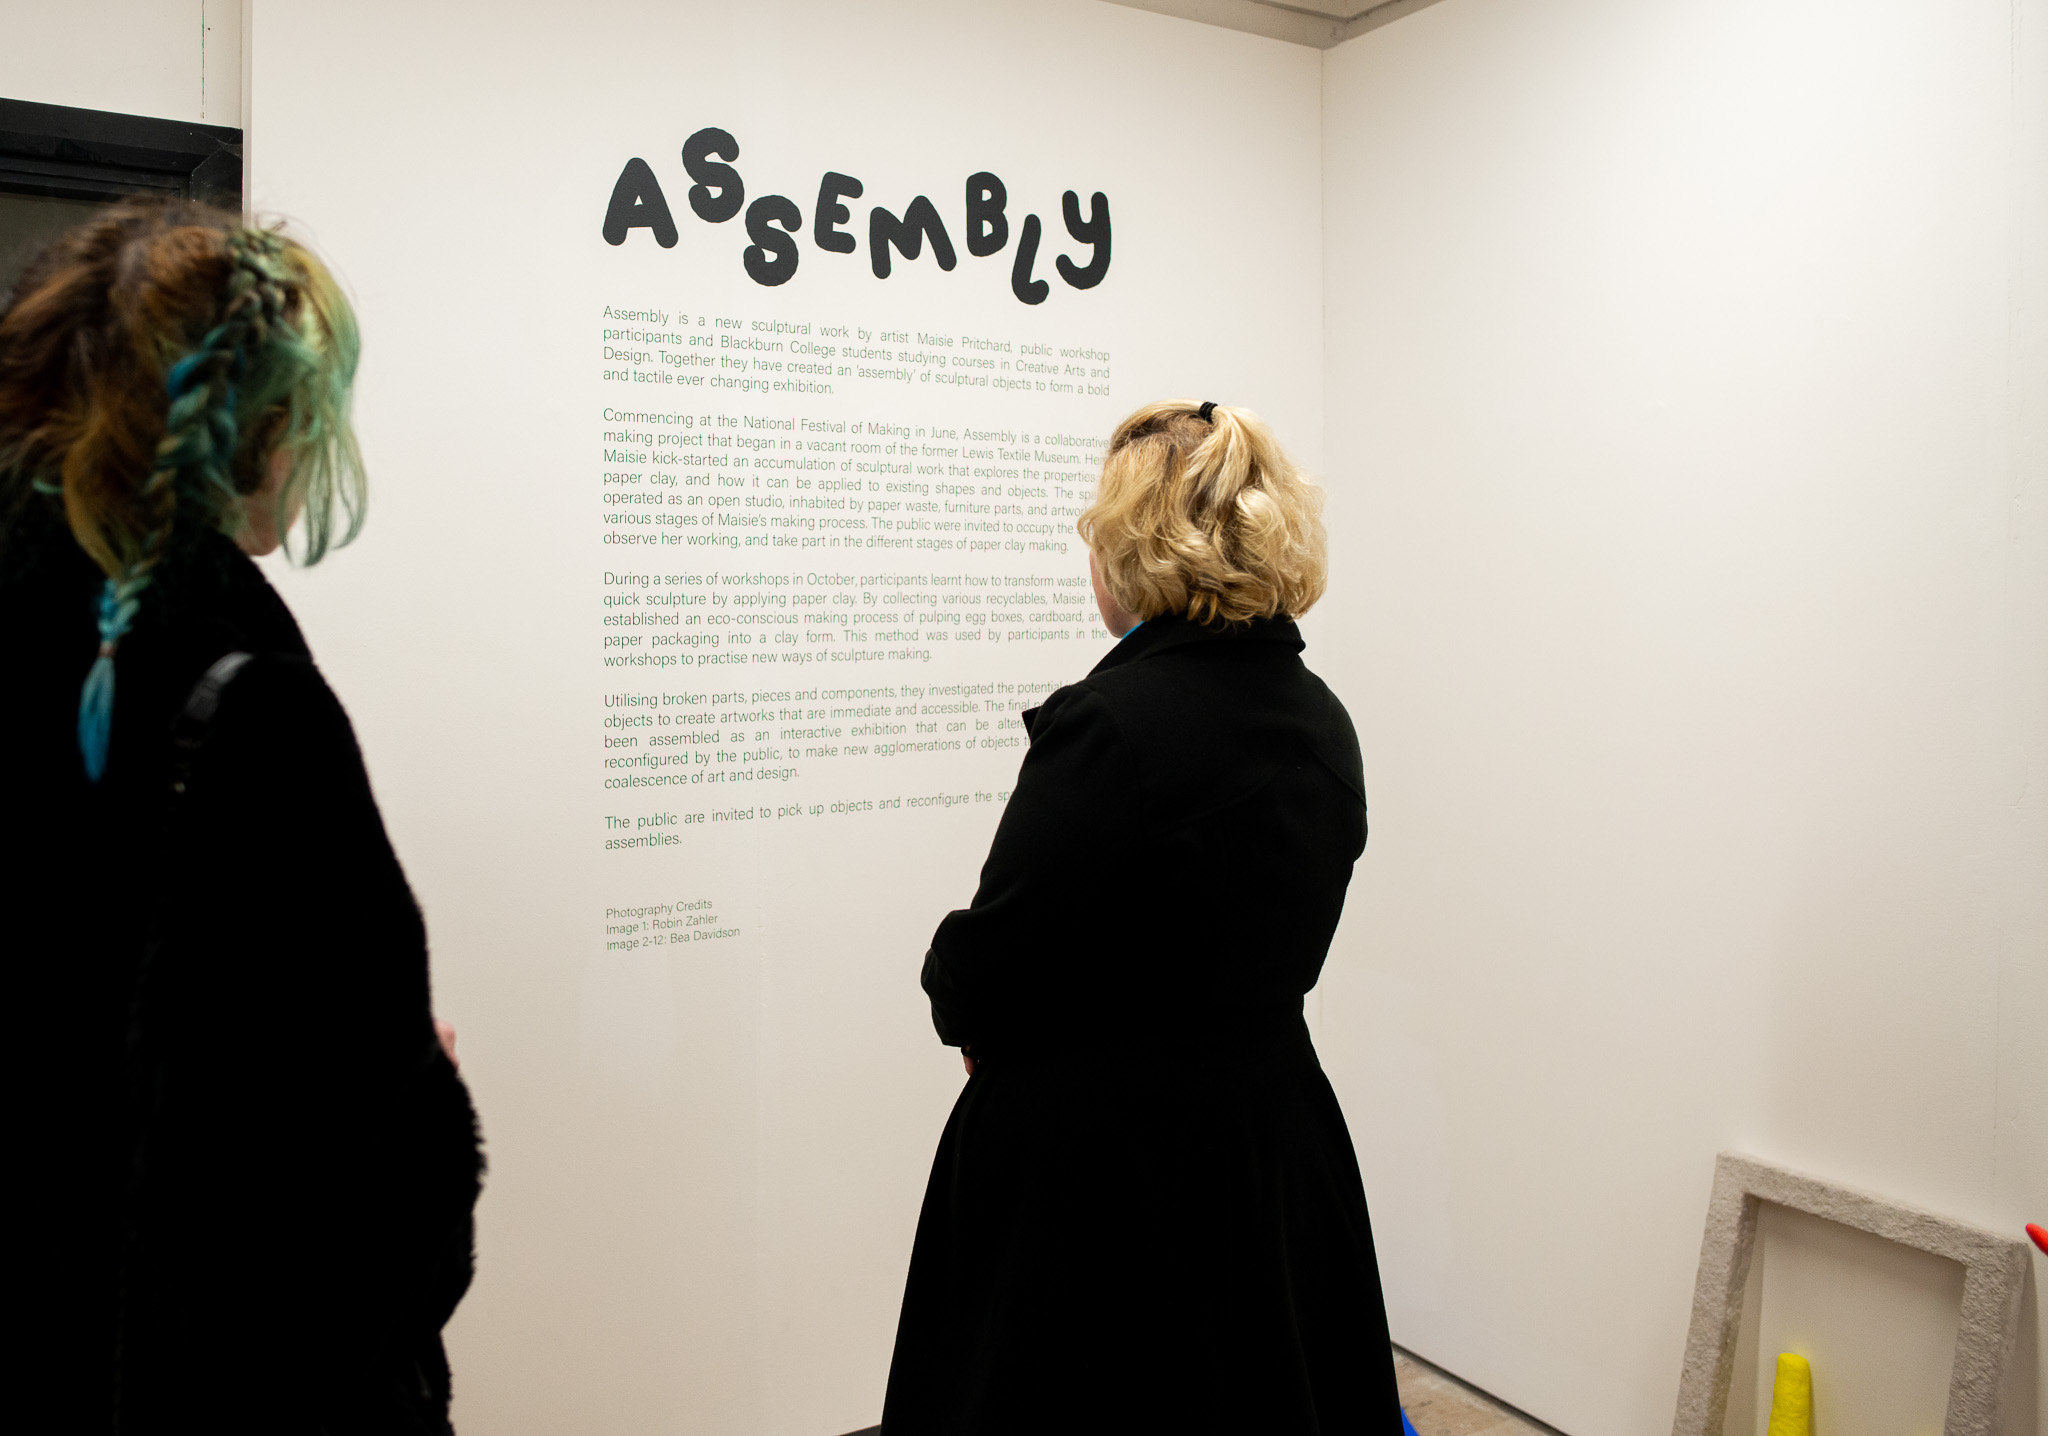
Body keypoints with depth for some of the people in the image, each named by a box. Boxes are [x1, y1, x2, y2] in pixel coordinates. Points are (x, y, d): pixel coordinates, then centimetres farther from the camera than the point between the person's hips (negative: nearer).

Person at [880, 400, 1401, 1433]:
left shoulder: (1108, 725, -23)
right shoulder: (1322, 723, 2)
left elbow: (979, 982, -19)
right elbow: (1266, 954, 9)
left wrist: (955, 998, 4)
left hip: (1097, 1174, -7)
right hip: (1278, 1144, 8)